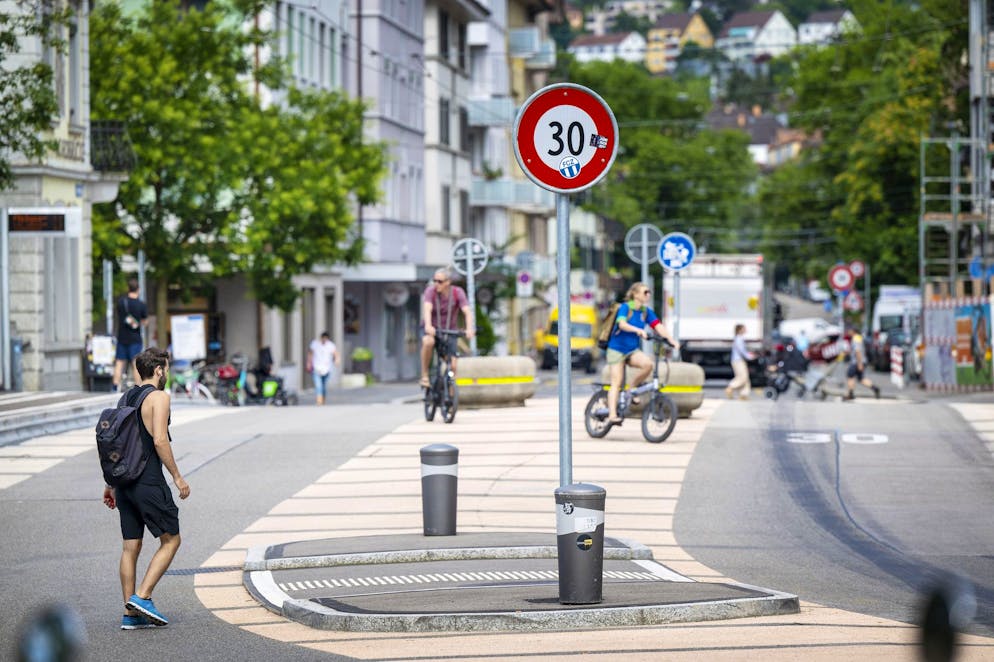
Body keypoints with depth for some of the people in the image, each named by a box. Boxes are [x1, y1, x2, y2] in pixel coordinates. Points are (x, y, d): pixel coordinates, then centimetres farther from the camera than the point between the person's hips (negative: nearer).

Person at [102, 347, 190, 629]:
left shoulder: (126, 398, 15)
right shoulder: (158, 397, -8)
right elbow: (160, 440, -18)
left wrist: (110, 484, 19)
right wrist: (177, 477, -12)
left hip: (124, 482, 8)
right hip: (149, 482, -8)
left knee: (131, 546, 9)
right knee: (171, 540, 3)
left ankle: (130, 612, 8)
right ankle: (142, 596, -7)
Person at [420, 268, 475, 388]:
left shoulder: (457, 292, -11)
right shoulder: (431, 291, -15)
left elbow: (467, 312, -23)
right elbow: (427, 309, -32)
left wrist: (470, 328, -42)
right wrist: (428, 326, -52)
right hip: (432, 330, -1)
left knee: (452, 366, -14)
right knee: (428, 342, -37)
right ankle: (424, 376, -20)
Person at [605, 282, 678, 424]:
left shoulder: (646, 311, 4)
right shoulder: (625, 307, -11)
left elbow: (658, 326, -5)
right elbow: (622, 324, -29)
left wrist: (671, 340, -21)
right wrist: (638, 330, -47)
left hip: (632, 350, 4)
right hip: (616, 349, -4)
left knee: (648, 364, -25)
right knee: (616, 383, -10)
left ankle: (631, 390, -4)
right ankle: (612, 414, -8)